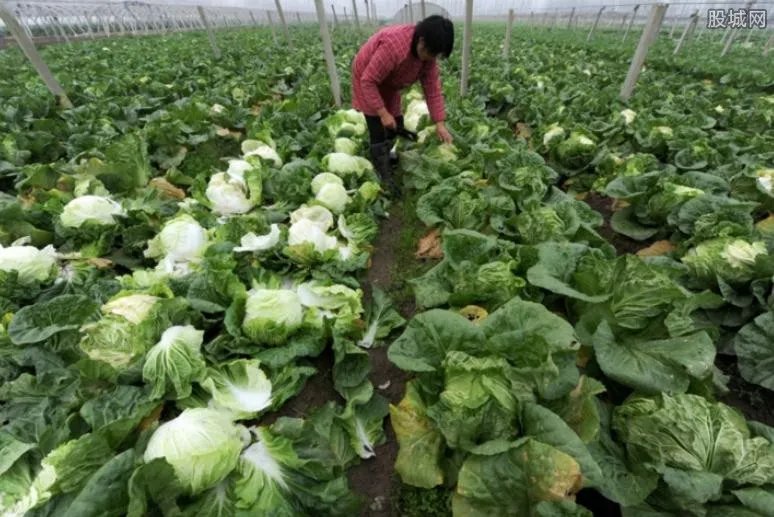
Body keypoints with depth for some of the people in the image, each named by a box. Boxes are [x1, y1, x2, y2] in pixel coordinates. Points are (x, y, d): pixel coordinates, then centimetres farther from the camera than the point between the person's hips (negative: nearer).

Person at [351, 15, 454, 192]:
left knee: (397, 125, 11)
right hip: (368, 80, -7)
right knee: (379, 131, -12)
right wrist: (383, 113, -33)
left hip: (389, 83, 8)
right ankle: (384, 179, -3)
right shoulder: (394, 46, -39)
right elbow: (368, 81, -33)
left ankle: (383, 159, 33)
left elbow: (433, 87, -12)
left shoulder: (428, 52, -16)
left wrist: (440, 123, -17)